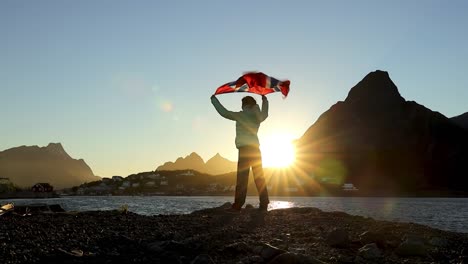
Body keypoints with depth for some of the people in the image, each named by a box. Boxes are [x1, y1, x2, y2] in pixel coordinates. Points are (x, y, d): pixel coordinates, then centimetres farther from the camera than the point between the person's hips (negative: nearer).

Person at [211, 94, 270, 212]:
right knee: (259, 177, 6)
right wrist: (265, 101, 53)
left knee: (242, 178, -10)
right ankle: (264, 205, 4)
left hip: (245, 149, -6)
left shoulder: (241, 115, -3)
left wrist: (214, 100, 10)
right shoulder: (257, 116, 15)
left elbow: (224, 112, -2)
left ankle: (238, 205, -14)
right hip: (255, 149, 6)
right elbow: (265, 114, 39)